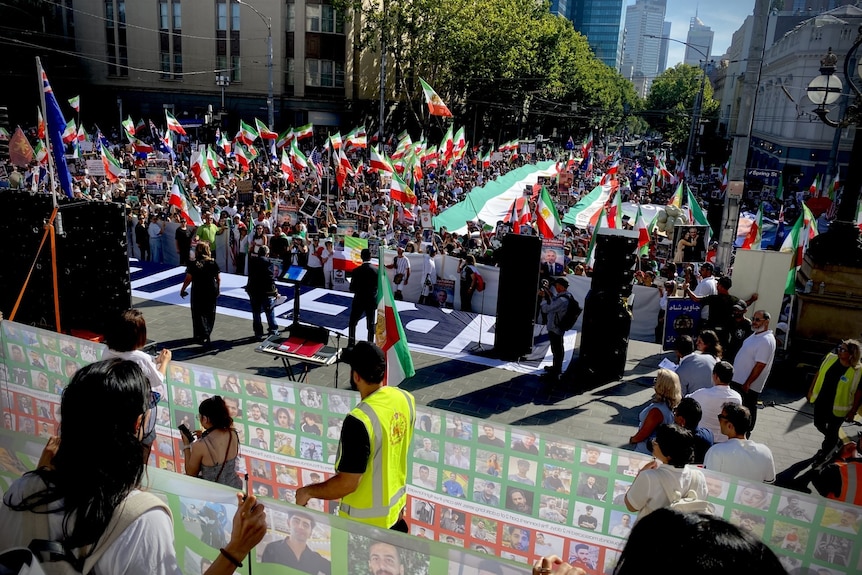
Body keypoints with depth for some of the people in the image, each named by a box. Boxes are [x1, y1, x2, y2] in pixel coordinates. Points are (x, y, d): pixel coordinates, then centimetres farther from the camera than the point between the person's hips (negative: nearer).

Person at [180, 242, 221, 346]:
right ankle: (206, 335, 26)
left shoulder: (193, 264, -11)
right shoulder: (213, 263, -2)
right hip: (212, 291, 3)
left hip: (198, 292, -3)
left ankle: (203, 336, 0)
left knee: (199, 314, 6)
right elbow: (218, 278, 0)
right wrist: (218, 289, 14)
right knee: (210, 313, 15)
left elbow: (188, 279, -12)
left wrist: (182, 290, 0)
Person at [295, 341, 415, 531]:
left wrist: (308, 491, -12)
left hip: (365, 519, -7)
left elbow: (348, 483, -27)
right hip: (395, 506, 7)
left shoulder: (359, 420, -33)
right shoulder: (406, 399, -9)